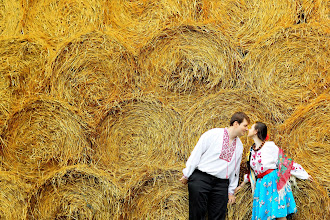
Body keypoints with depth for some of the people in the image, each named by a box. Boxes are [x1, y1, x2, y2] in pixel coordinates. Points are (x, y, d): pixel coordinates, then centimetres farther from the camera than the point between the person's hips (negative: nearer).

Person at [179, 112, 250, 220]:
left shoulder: (239, 146, 15)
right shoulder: (213, 134, -4)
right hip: (201, 178, -5)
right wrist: (187, 175, -4)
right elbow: (196, 153, -3)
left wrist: (231, 191, 19)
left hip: (221, 183, 5)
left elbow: (235, 170, 21)